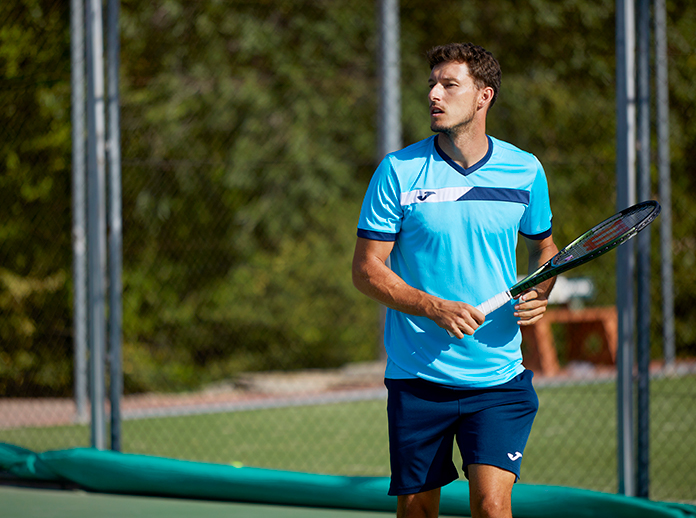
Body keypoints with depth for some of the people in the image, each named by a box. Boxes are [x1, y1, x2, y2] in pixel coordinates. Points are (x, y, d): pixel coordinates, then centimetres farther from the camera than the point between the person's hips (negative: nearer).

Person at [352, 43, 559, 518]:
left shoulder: (525, 171, 2)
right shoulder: (399, 171, -4)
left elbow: (543, 245, 20)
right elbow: (367, 269, -3)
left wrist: (540, 293, -2)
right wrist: (435, 308, -17)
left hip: (499, 376, 0)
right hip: (417, 377, 0)